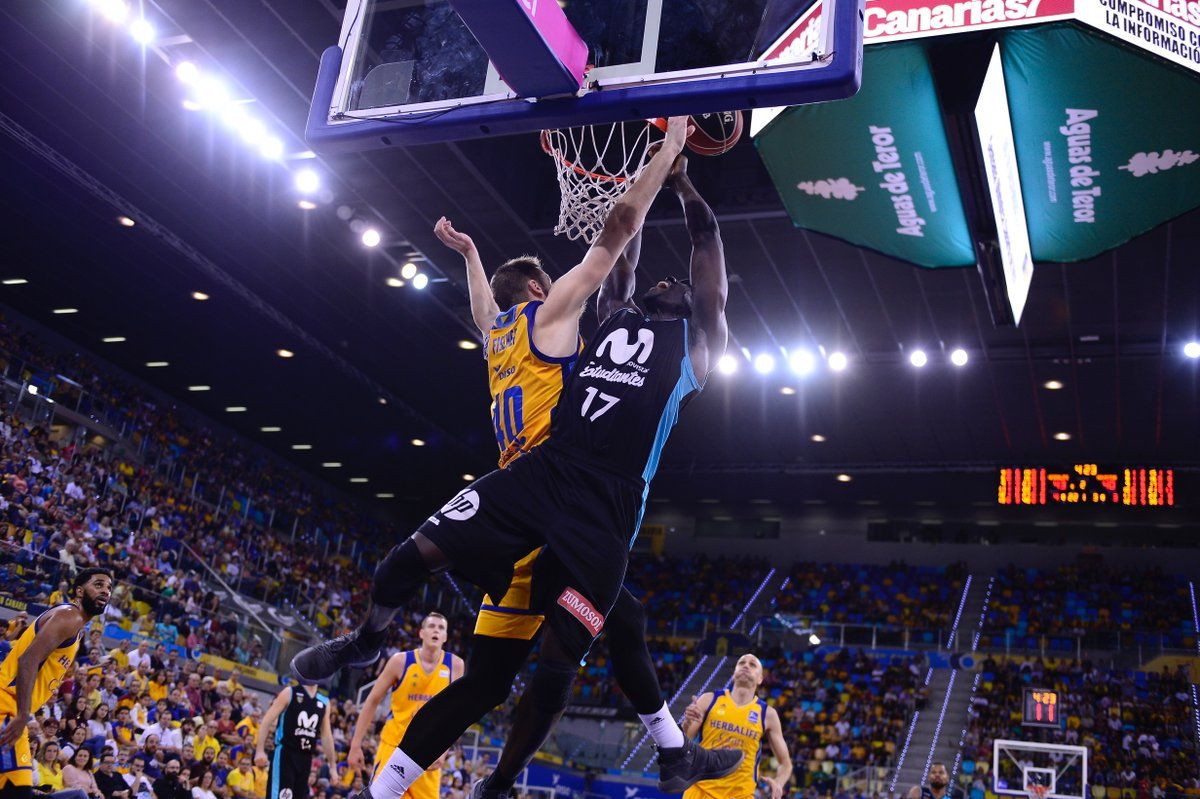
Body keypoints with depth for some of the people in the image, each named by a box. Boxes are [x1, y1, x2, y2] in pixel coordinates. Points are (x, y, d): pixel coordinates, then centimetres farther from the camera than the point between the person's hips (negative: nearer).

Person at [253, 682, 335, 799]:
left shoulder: (324, 702, 12)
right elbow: (267, 721, -6)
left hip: (305, 758, 6)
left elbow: (326, 736, 19)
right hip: (285, 753, -6)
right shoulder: (290, 693, -3)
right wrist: (260, 751, -15)